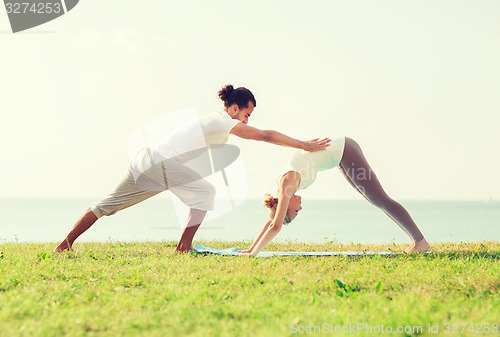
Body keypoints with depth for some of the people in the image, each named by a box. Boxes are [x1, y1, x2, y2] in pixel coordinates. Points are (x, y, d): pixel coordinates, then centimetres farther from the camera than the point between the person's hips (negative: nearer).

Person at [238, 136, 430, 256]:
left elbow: (276, 226, -21)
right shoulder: (284, 183, 4)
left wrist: (253, 253, -18)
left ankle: (421, 241, -5)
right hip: (340, 152, 8)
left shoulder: (287, 182, -19)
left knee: (380, 200, -7)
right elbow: (272, 221, 14)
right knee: (375, 200, 13)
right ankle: (416, 239, 17)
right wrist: (251, 248, 13)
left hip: (344, 152, -8)